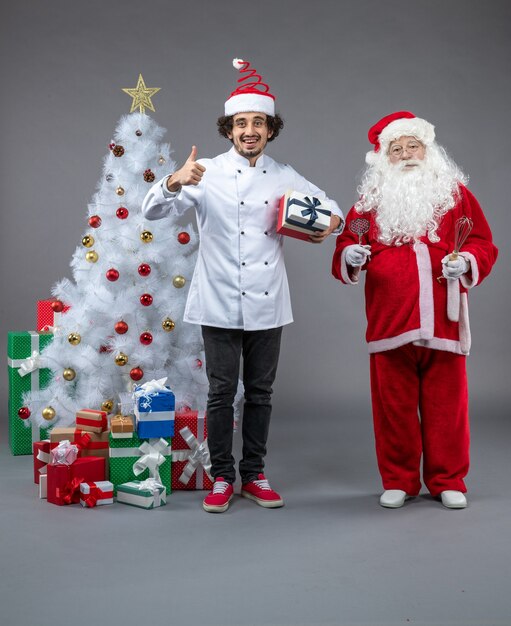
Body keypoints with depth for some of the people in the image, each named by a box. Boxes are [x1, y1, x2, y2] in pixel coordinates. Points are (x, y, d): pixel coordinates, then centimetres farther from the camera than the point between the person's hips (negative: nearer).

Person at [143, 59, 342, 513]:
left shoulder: (285, 178, 6)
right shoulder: (207, 174, -2)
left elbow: (330, 207, 16)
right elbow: (153, 211, -9)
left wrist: (331, 224, -8)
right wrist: (175, 183, -30)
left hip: (267, 304, 3)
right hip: (220, 302, -3)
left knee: (260, 392, 11)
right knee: (222, 392, 4)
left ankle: (254, 475, 25)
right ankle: (222, 477, 18)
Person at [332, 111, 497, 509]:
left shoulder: (456, 193, 8)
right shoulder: (371, 200, 10)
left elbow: (483, 244, 6)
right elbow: (345, 249, 11)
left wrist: (466, 261, -14)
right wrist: (350, 256, -12)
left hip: (443, 322, 0)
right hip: (390, 322, 1)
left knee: (445, 405, 6)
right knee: (394, 406, 6)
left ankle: (448, 482, 21)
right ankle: (398, 481, 21)